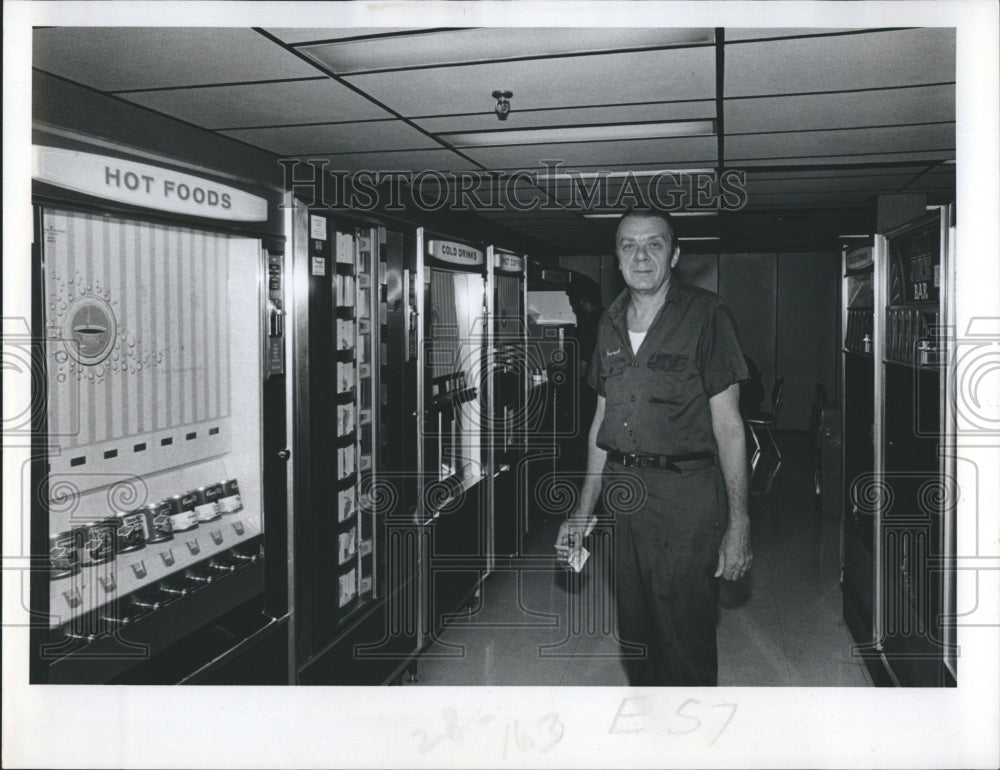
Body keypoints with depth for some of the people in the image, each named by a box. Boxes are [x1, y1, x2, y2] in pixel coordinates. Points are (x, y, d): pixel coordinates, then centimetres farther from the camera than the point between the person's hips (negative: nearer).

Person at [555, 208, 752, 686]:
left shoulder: (705, 315, -7)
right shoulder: (611, 323, 10)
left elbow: (728, 426, -8)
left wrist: (738, 524, -13)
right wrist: (584, 509, 15)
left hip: (686, 494, -5)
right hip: (622, 491, 6)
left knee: (685, 642, 1)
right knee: (634, 637, 17)